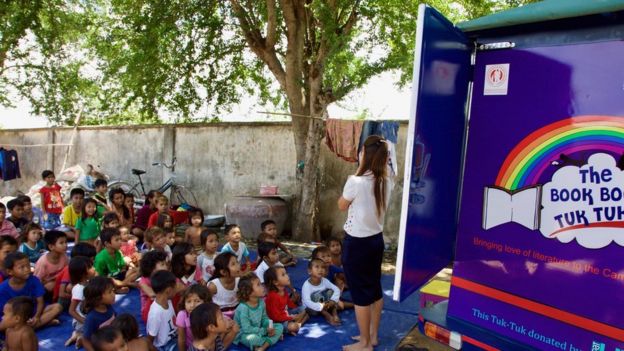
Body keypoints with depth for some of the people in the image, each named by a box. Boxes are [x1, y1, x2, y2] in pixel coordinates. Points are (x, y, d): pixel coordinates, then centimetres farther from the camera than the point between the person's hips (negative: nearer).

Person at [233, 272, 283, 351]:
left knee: (279, 327, -5)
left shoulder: (261, 302, -5)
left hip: (258, 331, 8)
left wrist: (269, 326, -15)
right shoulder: (243, 308, -27)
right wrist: (265, 331, -23)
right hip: (243, 335, -7)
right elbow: (247, 329, -27)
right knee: (252, 338, -40)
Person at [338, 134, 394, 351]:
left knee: (360, 293, 6)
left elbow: (342, 206, -4)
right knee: (375, 288, 19)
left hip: (357, 243, -7)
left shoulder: (356, 181, -22)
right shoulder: (386, 181, -4)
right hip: (376, 239, 7)